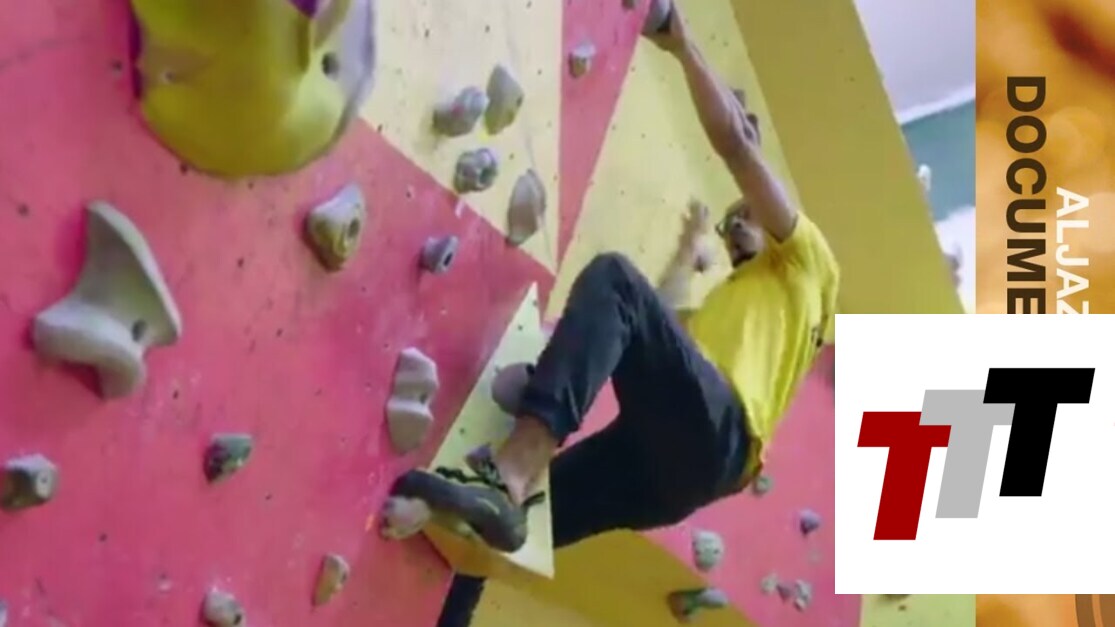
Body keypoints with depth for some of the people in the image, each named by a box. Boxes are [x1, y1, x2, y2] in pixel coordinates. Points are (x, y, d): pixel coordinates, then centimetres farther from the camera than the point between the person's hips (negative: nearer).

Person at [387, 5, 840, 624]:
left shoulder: (804, 263, 24)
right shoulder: (727, 302, 45)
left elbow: (734, 141, 15)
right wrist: (691, 245, 52)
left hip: (713, 436, -8)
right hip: (657, 453, 8)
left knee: (615, 276, -28)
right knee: (486, 531, -4)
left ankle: (509, 476, -46)